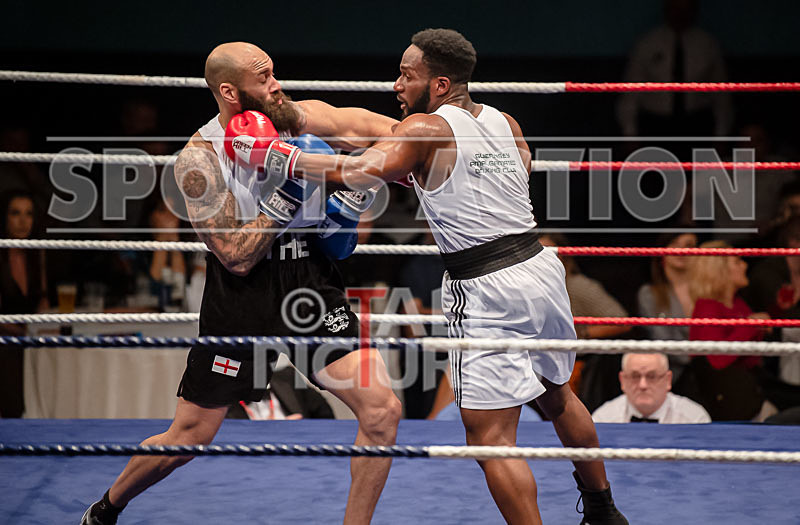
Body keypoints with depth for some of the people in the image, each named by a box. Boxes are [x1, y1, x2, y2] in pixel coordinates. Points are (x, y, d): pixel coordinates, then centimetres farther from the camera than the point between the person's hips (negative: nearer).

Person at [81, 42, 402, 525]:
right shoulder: (199, 159, -13)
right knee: (188, 439, 5)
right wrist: (286, 196, -24)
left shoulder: (303, 119, -2)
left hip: (312, 283, 3)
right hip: (242, 298, -3)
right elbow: (236, 257, -17)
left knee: (382, 410, -11)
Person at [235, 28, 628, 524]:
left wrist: (282, 158, -21)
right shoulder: (506, 123, 9)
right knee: (558, 396, 28)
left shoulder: (425, 129, -11)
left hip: (485, 293, -8)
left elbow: (364, 172, -26)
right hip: (540, 265, 8)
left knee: (491, 438, -4)